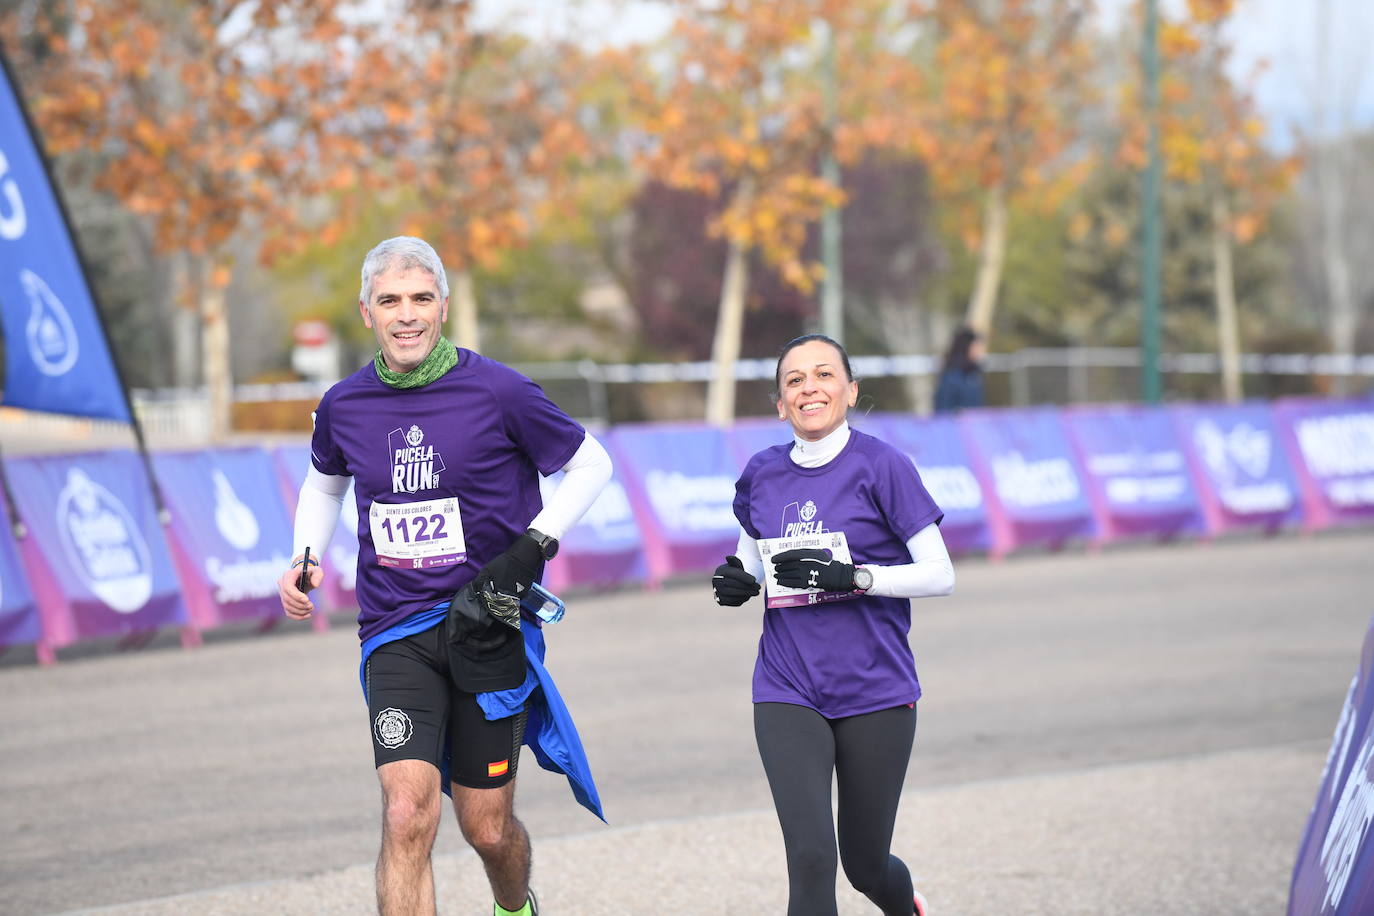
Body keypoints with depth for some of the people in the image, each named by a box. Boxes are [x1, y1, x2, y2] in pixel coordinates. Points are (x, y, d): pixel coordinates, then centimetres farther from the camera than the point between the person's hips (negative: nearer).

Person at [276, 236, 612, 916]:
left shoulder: (497, 392, -9)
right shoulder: (343, 407, 2)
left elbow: (590, 464, 3)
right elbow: (325, 483, 24)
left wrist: (534, 545, -9)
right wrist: (306, 559, 7)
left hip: (487, 627, -1)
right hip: (395, 635, 1)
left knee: (487, 829, 8)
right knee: (407, 815, -18)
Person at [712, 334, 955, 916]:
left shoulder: (880, 466, -7)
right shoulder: (761, 475, 6)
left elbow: (940, 575, -8)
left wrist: (853, 576, -21)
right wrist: (738, 580, -1)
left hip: (875, 693, -2)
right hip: (787, 694, 2)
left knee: (866, 866, 10)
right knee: (811, 857, -15)